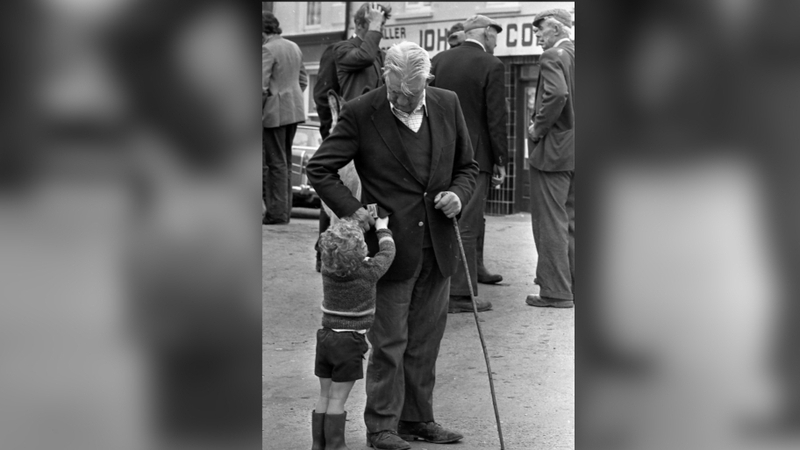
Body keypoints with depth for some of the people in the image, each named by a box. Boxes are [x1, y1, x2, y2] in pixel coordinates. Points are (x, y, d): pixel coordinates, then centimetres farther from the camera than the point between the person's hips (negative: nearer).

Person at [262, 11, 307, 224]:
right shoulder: (294, 47, 11)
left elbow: (262, 85, -19)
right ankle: (285, 208, 20)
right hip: (294, 109, 8)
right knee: (285, 160, 15)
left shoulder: (267, 49, -15)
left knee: (276, 162, -3)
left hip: (274, 111, -8)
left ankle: (277, 212, -1)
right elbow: (303, 79, 17)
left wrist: (258, 112, -10)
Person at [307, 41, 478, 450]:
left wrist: (458, 195, -6)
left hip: (437, 246, 5)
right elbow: (319, 169, -6)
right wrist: (351, 210, -17)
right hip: (391, 245, -4)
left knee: (425, 340, 13)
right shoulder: (361, 113, -10)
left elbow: (466, 166, 14)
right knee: (389, 342, 1)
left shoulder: (447, 105, 3)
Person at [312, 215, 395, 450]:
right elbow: (387, 252, 5)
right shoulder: (369, 271, -13)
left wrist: (362, 220, 19)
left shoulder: (327, 270, -1)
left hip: (326, 336, 5)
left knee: (324, 395, 13)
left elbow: (335, 250, 20)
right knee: (337, 398, -1)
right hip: (350, 342, -5)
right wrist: (382, 228, 22)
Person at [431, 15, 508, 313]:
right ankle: (460, 294, -2)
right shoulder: (491, 66, -10)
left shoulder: (438, 61, 6)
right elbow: (496, 119, -11)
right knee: (466, 224, -3)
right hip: (474, 154, -6)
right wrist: (501, 161, -4)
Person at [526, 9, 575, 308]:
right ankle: (573, 284, 23)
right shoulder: (573, 55, 12)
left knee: (551, 224, -2)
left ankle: (556, 292, 1)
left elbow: (557, 95, -29)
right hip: (575, 152, 9)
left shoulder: (553, 57, -13)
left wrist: (538, 128, -16)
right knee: (570, 221, 17)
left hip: (554, 150, -8)